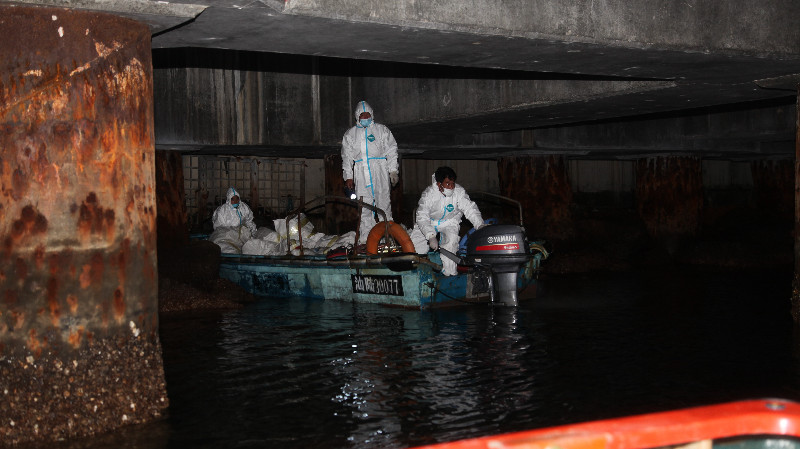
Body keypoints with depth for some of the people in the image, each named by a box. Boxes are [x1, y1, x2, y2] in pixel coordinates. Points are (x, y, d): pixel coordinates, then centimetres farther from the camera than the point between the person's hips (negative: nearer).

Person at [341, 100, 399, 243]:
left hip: (380, 172, -1)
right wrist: (348, 177, 9)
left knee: (383, 202, -2)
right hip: (361, 173, 1)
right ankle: (365, 239, 1)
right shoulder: (350, 134, 14)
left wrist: (393, 171, 2)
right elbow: (347, 157, 15)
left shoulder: (382, 130, 10)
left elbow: (391, 151, 9)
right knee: (364, 206, -1)